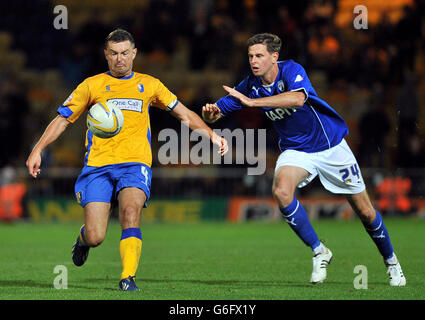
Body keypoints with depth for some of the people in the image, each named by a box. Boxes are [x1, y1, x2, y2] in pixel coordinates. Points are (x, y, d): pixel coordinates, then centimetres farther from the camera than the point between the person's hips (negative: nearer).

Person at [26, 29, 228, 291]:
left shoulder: (149, 85, 15)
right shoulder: (92, 85, 12)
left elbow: (184, 114, 20)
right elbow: (63, 119, 12)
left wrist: (212, 135, 8)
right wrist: (38, 150, 1)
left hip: (135, 164, 0)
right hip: (98, 166, 0)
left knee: (131, 213, -30)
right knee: (95, 238, -9)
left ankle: (128, 277, -30)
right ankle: (84, 237, 28)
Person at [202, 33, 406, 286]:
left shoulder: (292, 70, -22)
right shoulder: (252, 85, -9)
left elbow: (298, 98, -45)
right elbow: (215, 114, -3)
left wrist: (251, 102, -47)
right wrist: (210, 112, -28)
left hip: (331, 146, -3)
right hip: (296, 150, 3)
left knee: (365, 211, 4)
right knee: (281, 191, -29)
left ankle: (391, 260, 31)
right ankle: (319, 252, -14)